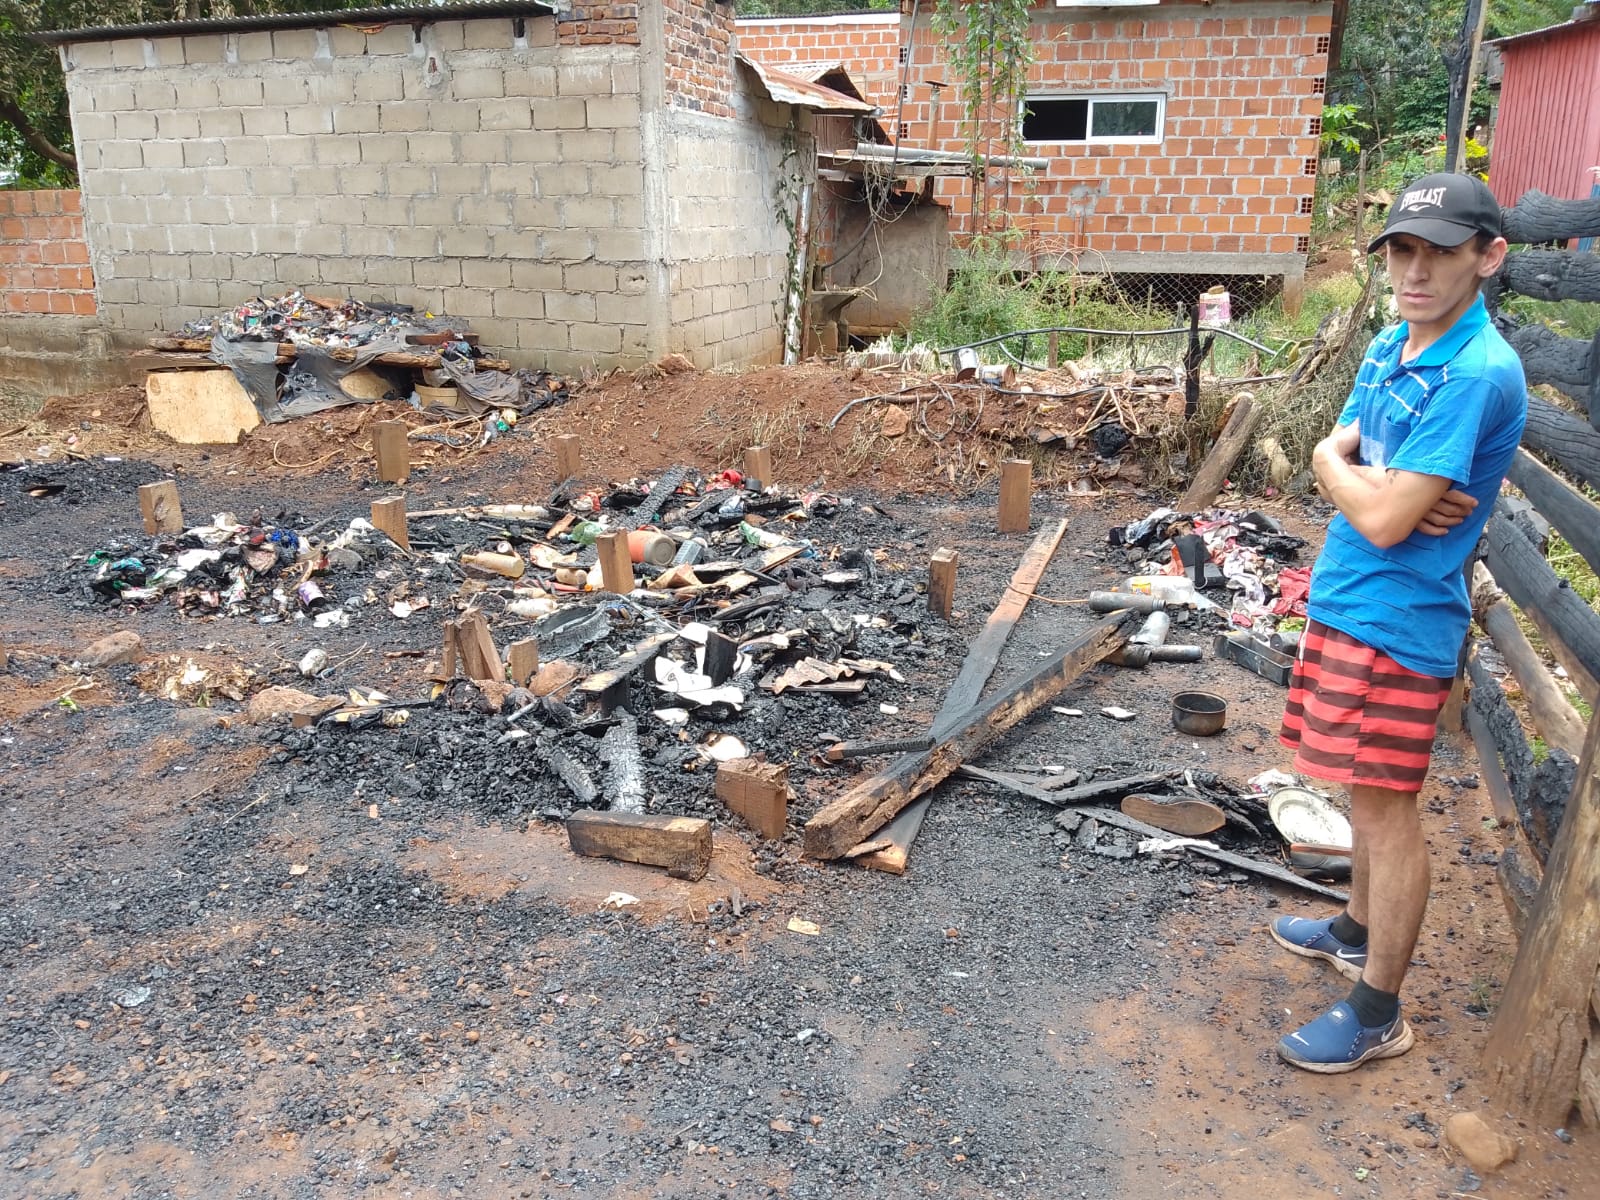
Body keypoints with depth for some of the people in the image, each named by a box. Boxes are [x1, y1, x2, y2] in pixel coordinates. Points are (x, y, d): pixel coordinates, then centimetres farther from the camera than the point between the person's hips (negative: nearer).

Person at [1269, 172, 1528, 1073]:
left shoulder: (1479, 373, -21)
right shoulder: (1390, 347, 8)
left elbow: (1383, 521, -25)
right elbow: (1329, 456, 7)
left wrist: (1345, 472, -4)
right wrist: (1381, 483, -14)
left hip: (1398, 620, -9)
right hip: (1345, 599, 9)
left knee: (1387, 808, 1)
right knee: (1368, 793, 22)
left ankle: (1379, 1014, 15)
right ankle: (1361, 932, 41)